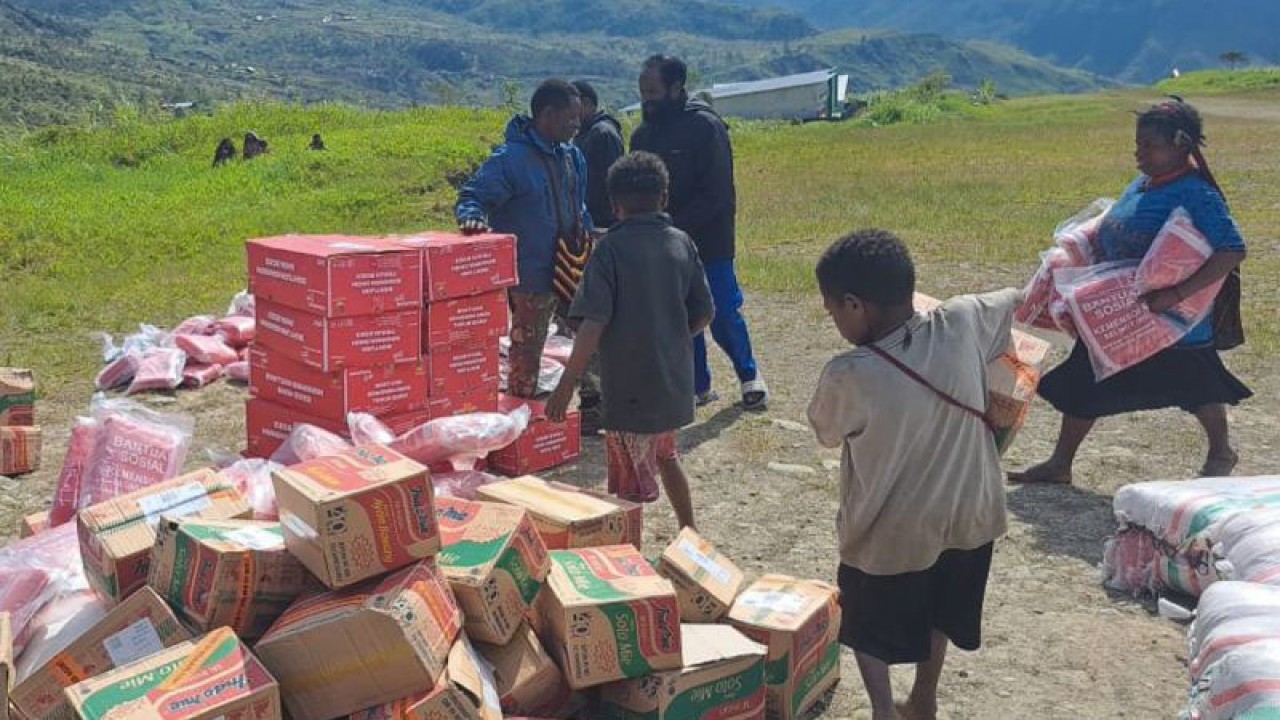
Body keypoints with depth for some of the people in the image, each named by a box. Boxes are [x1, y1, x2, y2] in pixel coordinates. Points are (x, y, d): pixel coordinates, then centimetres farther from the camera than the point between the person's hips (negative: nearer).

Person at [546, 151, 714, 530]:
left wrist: (567, 383, -17)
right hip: (675, 379, 6)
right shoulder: (682, 244, 1)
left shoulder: (611, 248, -13)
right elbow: (704, 314, 5)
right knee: (664, 455, 28)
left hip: (630, 385, -6)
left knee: (632, 485, 3)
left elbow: (594, 322, -20)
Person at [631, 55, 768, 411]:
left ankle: (749, 375, 23)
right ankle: (698, 385, 22)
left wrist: (673, 228, -20)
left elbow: (715, 194, -16)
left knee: (724, 315, 1)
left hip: (709, 242, -5)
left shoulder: (706, 127, -11)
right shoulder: (643, 134, 8)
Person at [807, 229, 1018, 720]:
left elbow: (826, 432, -6)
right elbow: (1016, 300, 4)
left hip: (891, 533, -5)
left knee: (866, 625, 23)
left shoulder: (849, 377, -29)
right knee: (938, 613, 30)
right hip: (966, 515, 5)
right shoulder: (961, 324, -18)